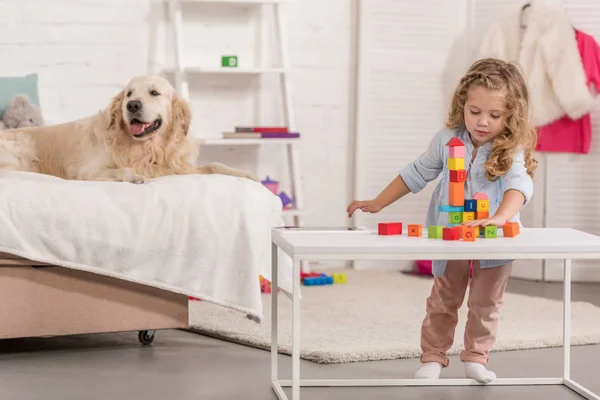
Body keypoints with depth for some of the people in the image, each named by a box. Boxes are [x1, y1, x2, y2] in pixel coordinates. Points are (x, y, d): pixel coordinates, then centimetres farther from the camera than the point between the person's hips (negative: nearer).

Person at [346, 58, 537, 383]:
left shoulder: (512, 149, -20)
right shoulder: (448, 140, -9)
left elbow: (518, 184, -38)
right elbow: (417, 174, 3)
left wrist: (501, 216, -58)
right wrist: (378, 203, 4)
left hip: (493, 241, -2)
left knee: (485, 305, 11)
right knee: (442, 302, 14)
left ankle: (476, 357, 26)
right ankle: (433, 357, 25)